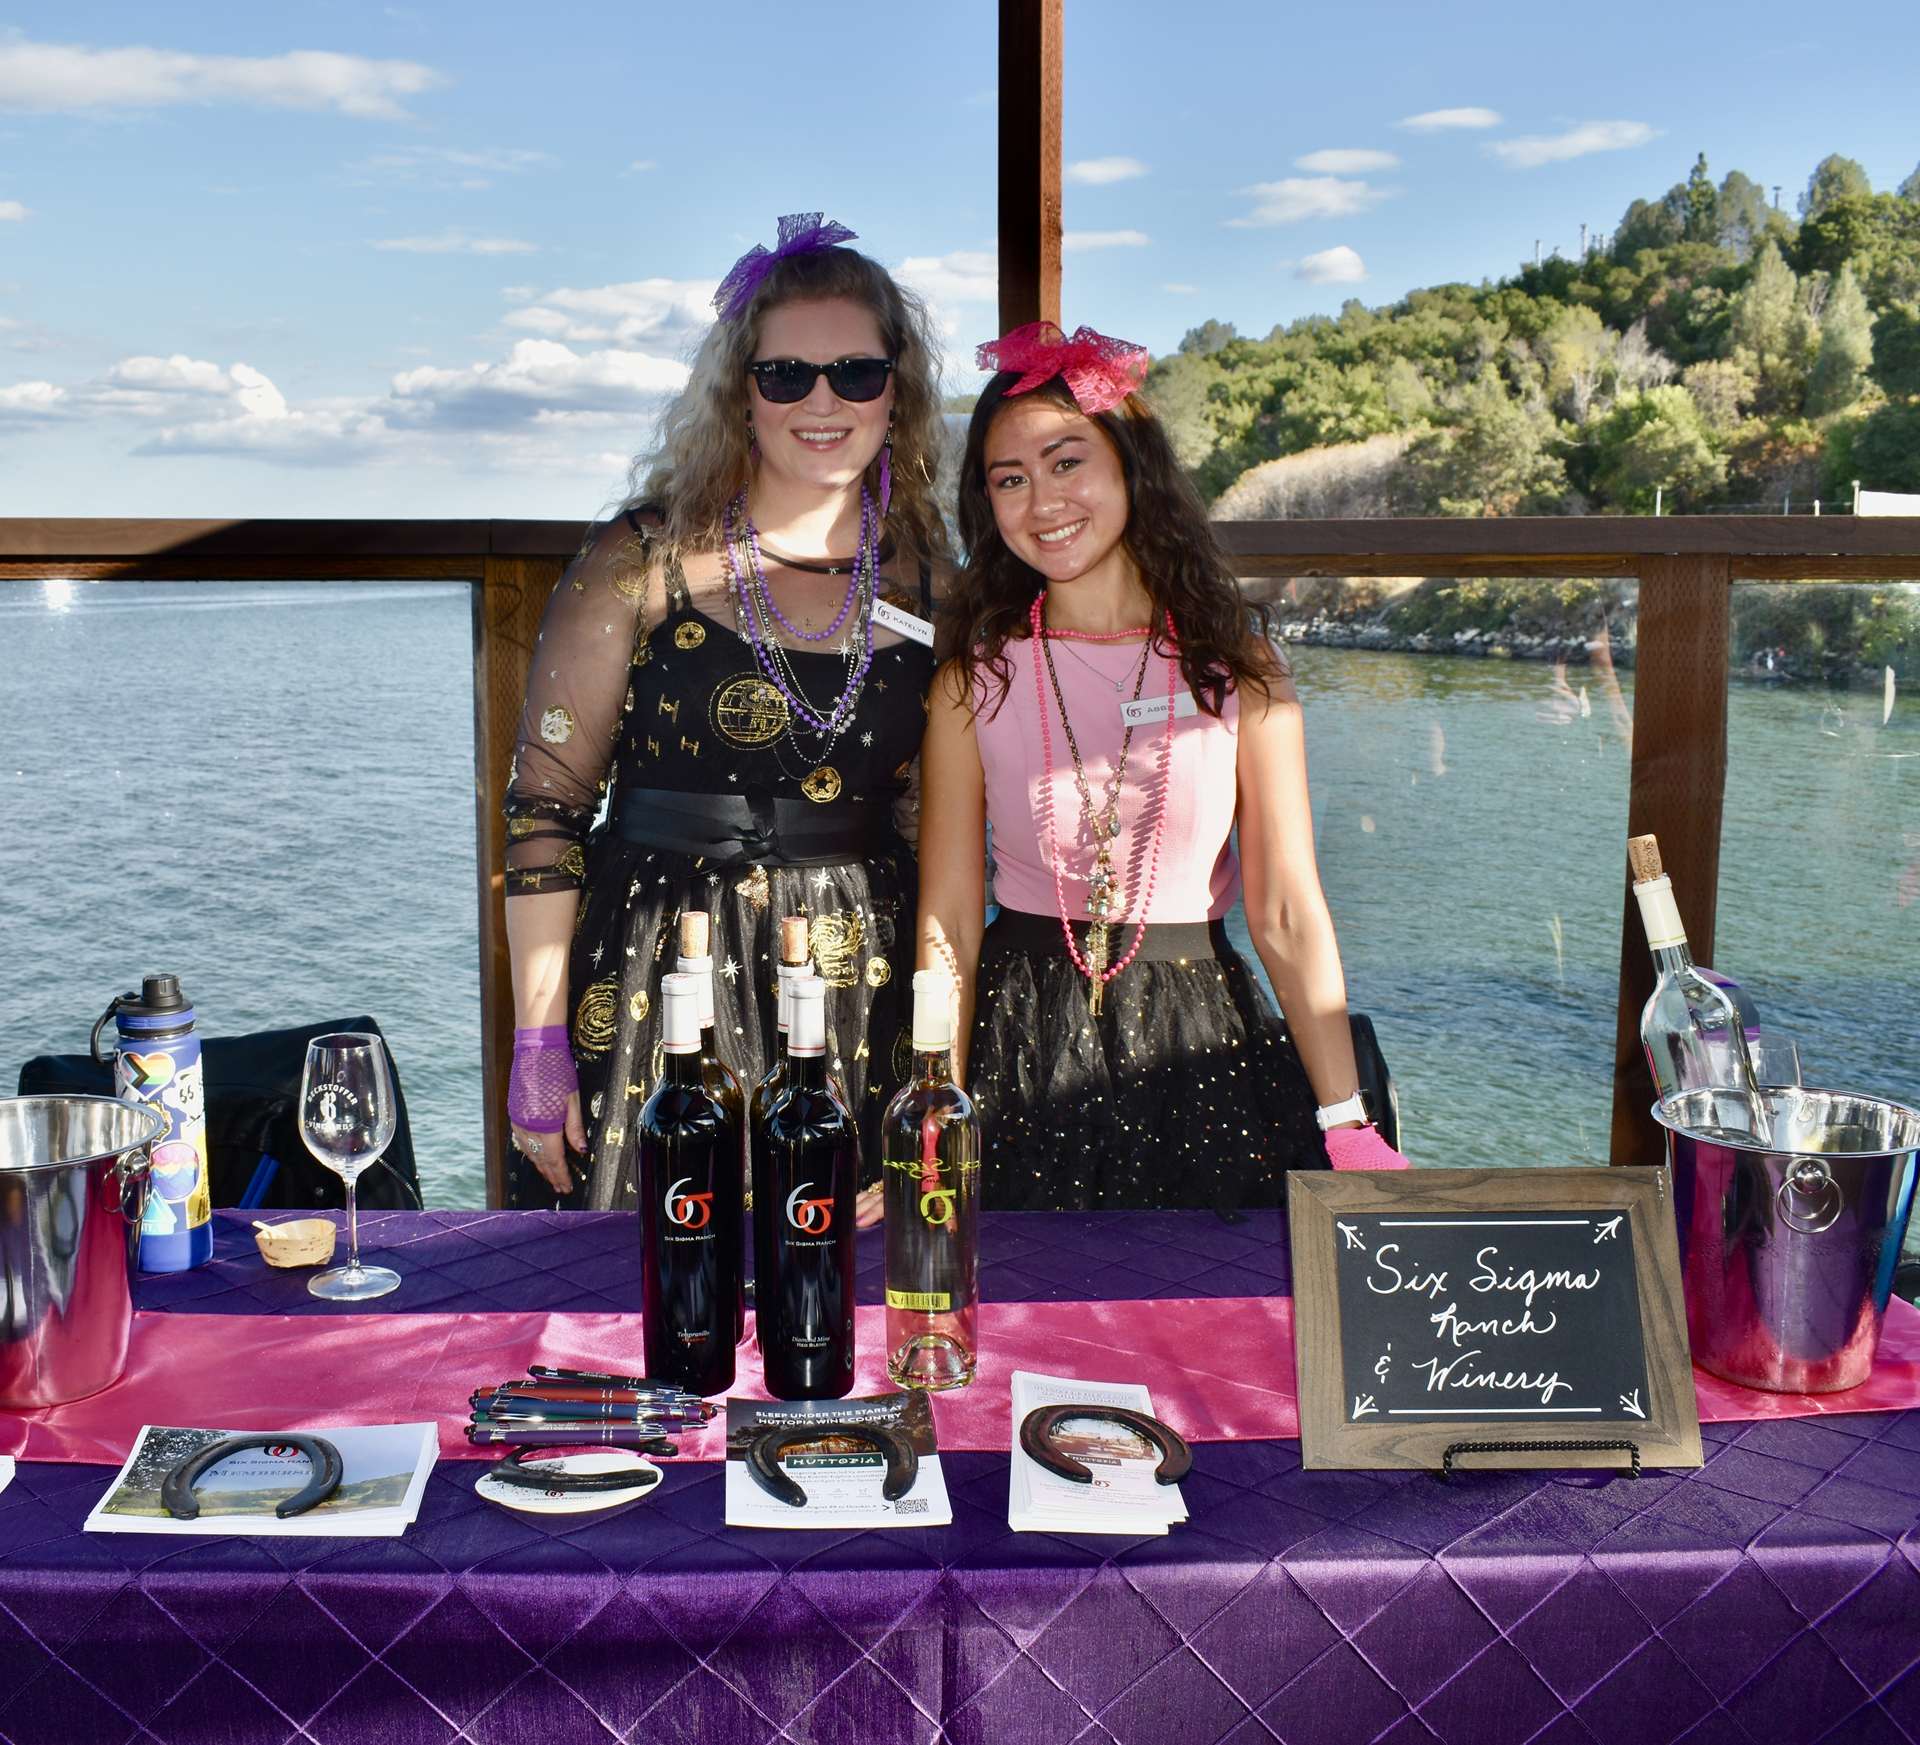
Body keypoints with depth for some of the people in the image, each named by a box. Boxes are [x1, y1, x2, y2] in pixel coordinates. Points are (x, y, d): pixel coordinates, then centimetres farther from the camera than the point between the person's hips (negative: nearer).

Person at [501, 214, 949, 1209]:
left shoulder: (926, 585, 5)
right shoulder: (643, 561, -4)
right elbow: (543, 804, -4)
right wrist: (537, 1042, -8)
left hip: (861, 989, 3)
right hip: (655, 973, -2)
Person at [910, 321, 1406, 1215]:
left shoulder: (1237, 669, -1)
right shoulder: (975, 679, -1)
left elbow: (1288, 916, -4)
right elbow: (948, 924, -2)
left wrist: (1347, 1125, -9)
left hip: (1200, 1043, 1)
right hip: (1025, 1049, 0)